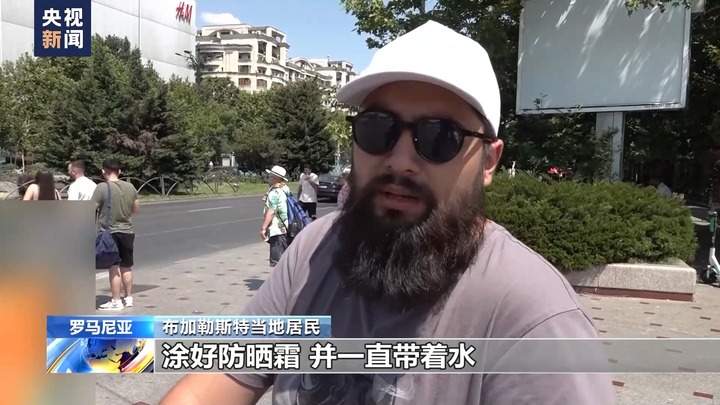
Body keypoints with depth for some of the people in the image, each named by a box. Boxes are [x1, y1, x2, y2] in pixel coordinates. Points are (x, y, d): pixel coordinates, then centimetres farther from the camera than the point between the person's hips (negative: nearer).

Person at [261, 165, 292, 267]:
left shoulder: (275, 192, -14)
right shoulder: (285, 189, 13)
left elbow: (271, 211, -20)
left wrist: (263, 228, -18)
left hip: (277, 231, -9)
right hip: (286, 229, 9)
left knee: (277, 261, -7)